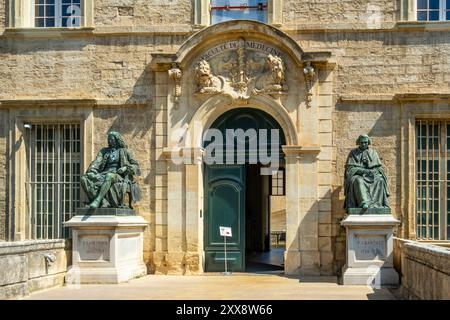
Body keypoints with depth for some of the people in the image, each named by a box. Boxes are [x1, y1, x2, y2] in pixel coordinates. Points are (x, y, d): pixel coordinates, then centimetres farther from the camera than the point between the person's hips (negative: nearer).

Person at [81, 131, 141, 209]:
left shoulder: (124, 151, 12)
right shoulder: (104, 151, 22)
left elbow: (135, 165, 9)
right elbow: (97, 162, 8)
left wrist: (125, 168, -10)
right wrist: (92, 170, -12)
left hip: (118, 176, -4)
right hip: (104, 174, 4)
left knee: (109, 176, -41)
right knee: (84, 178, -22)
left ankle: (97, 201, -52)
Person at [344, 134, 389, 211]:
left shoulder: (373, 153, 18)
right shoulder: (353, 153, 11)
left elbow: (378, 167, 12)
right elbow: (350, 168, 0)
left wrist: (373, 171, -12)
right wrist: (364, 170, -14)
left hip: (372, 175, 2)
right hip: (358, 175, -2)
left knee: (380, 180, -31)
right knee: (358, 181, -38)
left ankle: (376, 203, -41)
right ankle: (364, 203, -55)